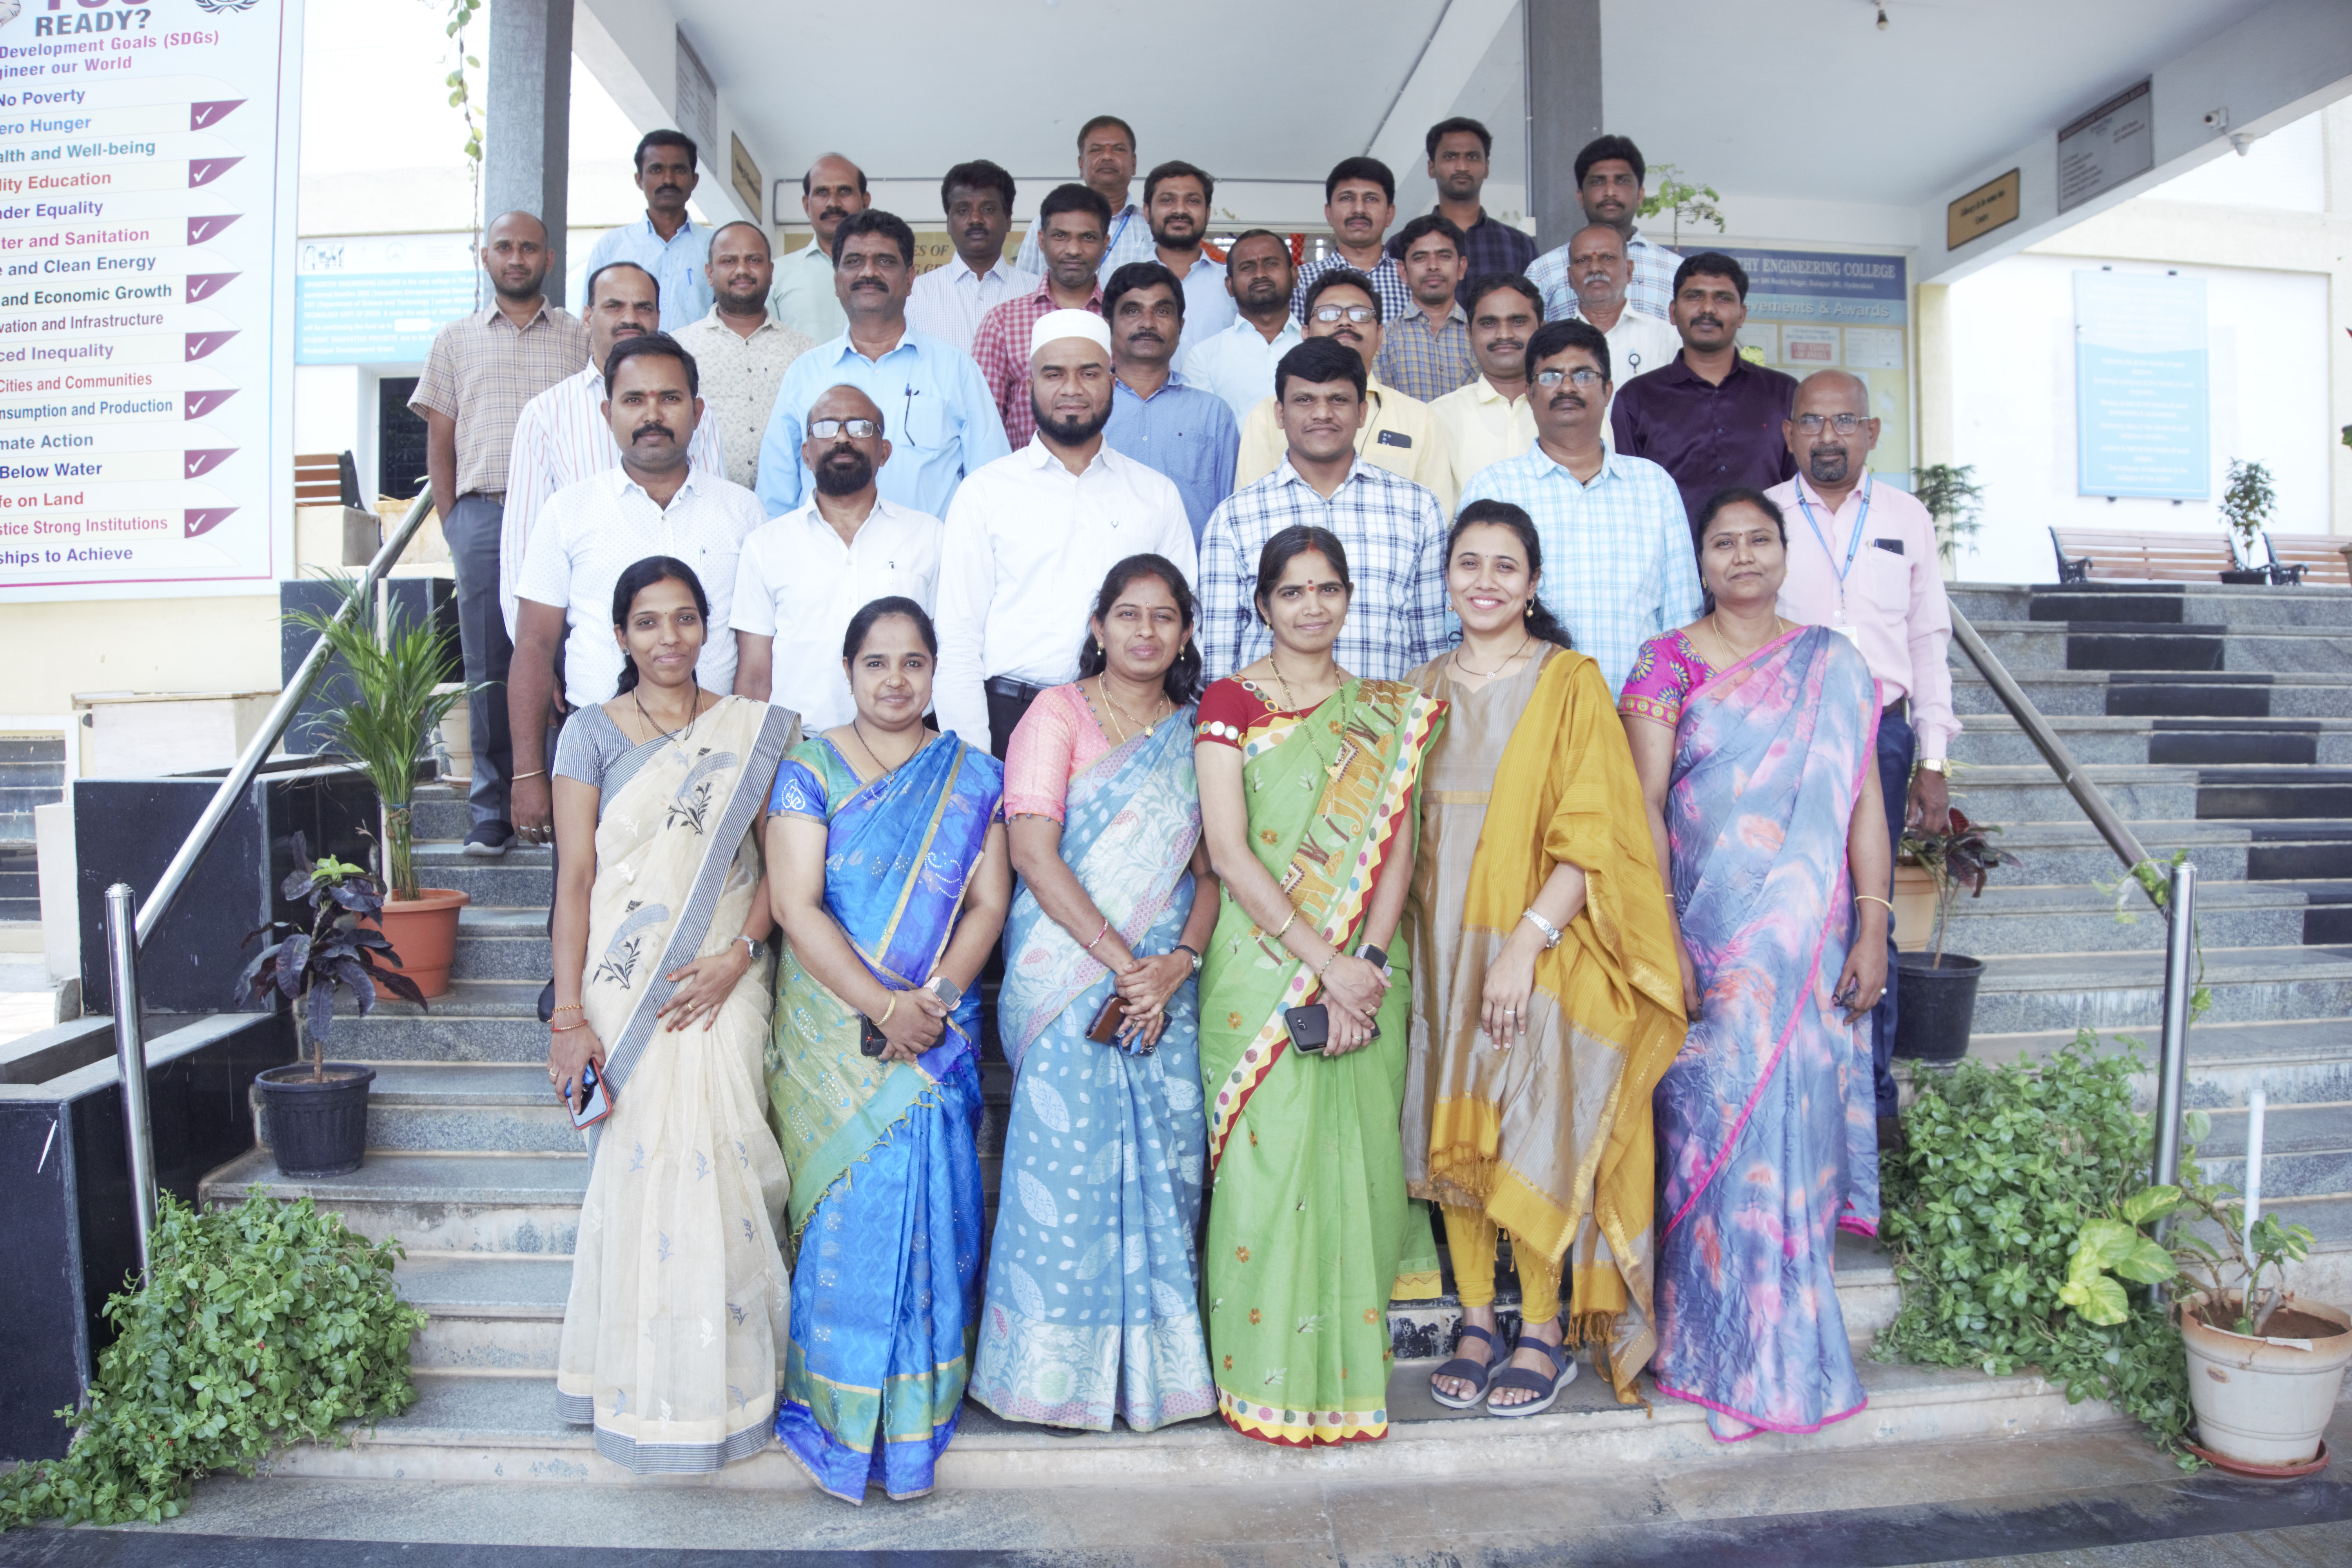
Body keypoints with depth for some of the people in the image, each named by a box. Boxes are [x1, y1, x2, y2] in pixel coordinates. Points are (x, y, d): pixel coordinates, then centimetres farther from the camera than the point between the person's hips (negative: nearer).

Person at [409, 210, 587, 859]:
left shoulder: (580, 337, 13)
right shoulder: (455, 340, 16)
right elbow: (439, 441, 14)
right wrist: (454, 526, 5)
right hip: (482, 513, 1)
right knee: (488, 667, 0)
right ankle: (491, 809, 5)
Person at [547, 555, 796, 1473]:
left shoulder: (752, 732, 8)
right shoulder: (592, 733, 4)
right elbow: (575, 878, -1)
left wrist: (739, 954, -11)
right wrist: (569, 1017, -8)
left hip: (722, 985, 1)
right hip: (625, 988, -1)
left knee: (719, 1171, 0)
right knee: (640, 1172, 0)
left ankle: (722, 1381, 18)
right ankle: (646, 1388, 17)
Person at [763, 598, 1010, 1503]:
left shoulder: (973, 779, 9)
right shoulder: (809, 772, 2)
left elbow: (989, 901, 3)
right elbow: (796, 905, -7)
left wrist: (933, 996, -12)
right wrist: (880, 1004, -16)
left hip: (939, 1035, 2)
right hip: (831, 1037, -2)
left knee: (928, 1212, 1)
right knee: (846, 1215, 0)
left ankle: (915, 1421, 17)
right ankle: (837, 1418, 16)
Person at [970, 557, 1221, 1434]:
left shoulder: (1196, 734, 15)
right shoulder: (1058, 714, 2)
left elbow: (1211, 870, 10)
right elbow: (1034, 852, -9)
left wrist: (1177, 964, -8)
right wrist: (1124, 961, -14)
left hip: (1166, 986, 4)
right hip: (1067, 973, -3)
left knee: (1162, 1160, 1)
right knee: (1068, 1156, -8)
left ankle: (1153, 1366, 15)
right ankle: (1060, 1364, 7)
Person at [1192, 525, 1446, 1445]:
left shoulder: (1389, 713, 11)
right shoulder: (1230, 703, 0)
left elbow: (1396, 847, 3)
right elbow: (1228, 855, -9)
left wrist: (1367, 963, -11)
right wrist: (1323, 960, -15)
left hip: (1367, 971, 3)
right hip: (1262, 968, -3)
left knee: (1356, 1160, 6)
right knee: (1270, 1158, -2)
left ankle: (1351, 1364, 22)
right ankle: (1271, 1378, 13)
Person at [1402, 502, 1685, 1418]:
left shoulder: (1571, 682, -3)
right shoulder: (1426, 690, 11)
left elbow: (1589, 836, -10)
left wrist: (1525, 944, -18)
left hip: (1539, 949, -4)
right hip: (1441, 944, 4)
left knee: (1531, 1137, -3)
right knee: (1451, 1134, 6)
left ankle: (1545, 1331, 15)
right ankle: (1476, 1320, 21)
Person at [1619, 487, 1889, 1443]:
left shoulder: (1835, 666, 9)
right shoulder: (1668, 663, 3)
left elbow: (1862, 802, 7)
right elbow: (1645, 804, -3)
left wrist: (1872, 928, -1)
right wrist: (1660, 935, -10)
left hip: (1807, 947, 2)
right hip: (1704, 936, -2)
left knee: (1793, 1126, 4)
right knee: (1712, 1124, 0)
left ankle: (1792, 1352, 20)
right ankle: (1724, 1354, 15)